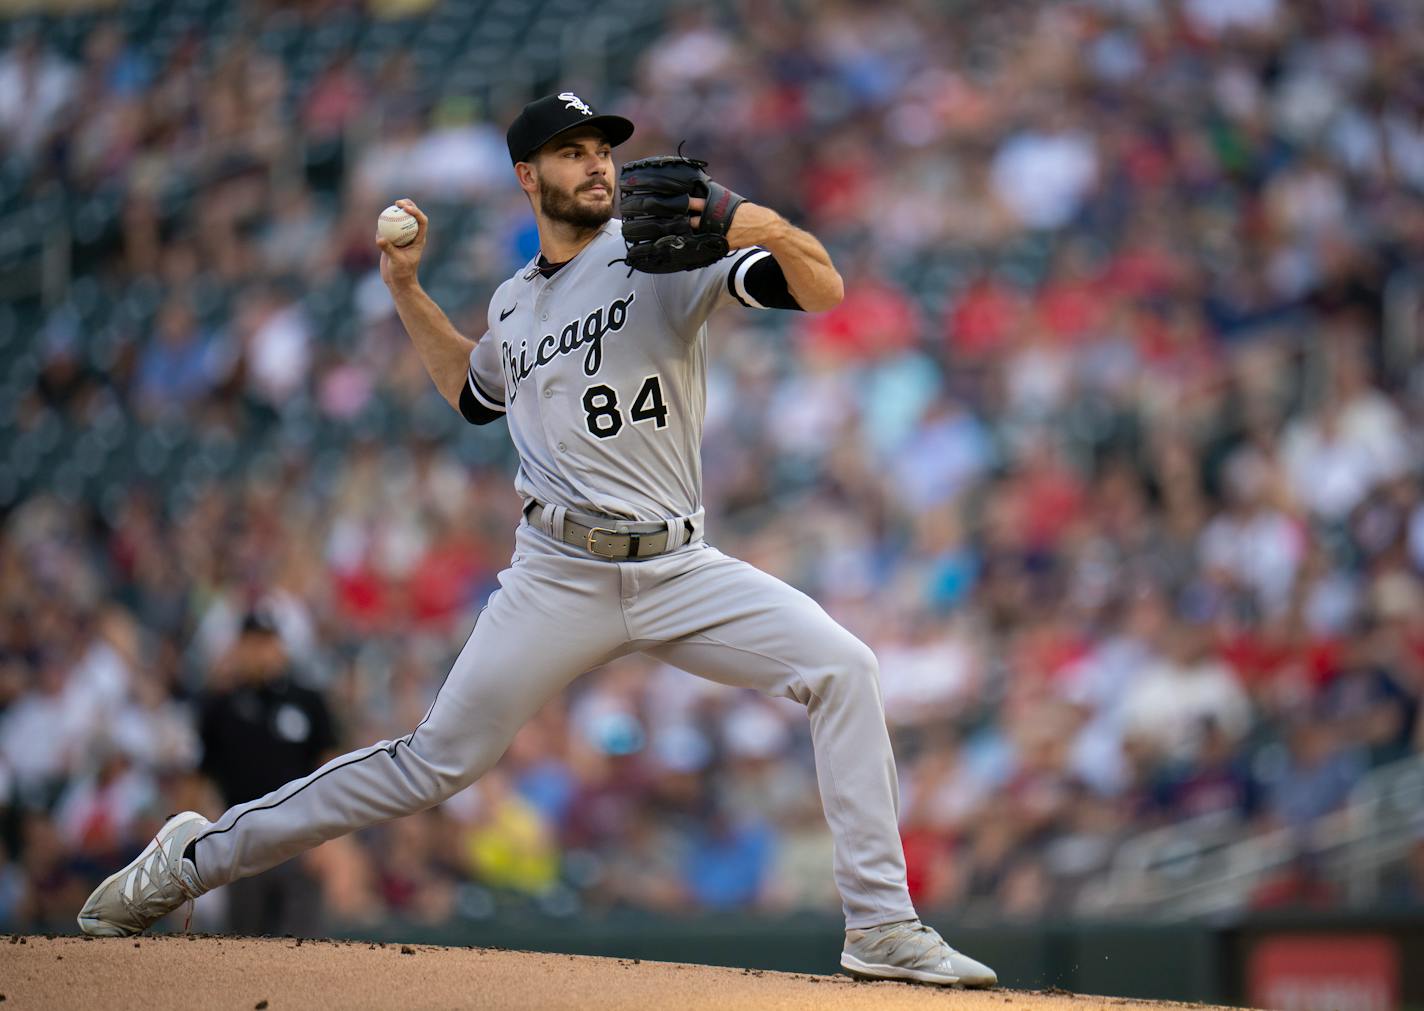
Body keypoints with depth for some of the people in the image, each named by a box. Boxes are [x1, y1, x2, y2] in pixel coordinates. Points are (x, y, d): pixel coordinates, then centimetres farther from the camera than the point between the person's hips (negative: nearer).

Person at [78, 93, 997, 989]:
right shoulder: (514, 304, 14)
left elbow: (823, 289, -13)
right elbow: (474, 394, 35)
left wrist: (772, 231, -33)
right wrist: (407, 290, 26)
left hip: (679, 570, -1)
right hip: (560, 576, 1)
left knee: (843, 667, -21)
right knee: (439, 761, 0)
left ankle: (881, 925, -16)